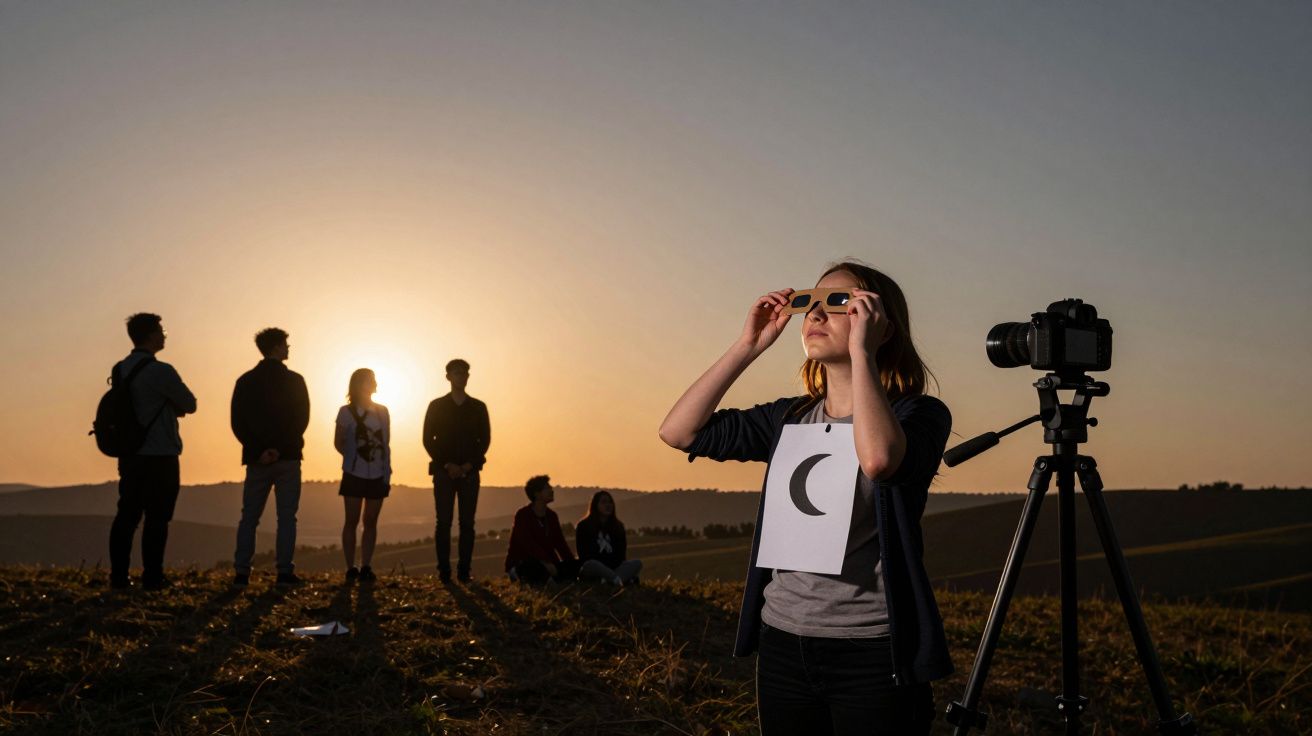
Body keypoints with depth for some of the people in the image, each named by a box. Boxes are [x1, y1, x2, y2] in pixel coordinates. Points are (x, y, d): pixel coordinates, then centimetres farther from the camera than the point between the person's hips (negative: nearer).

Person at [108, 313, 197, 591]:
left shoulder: (120, 370, 8)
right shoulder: (160, 371, -15)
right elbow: (190, 404, -5)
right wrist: (173, 406, 14)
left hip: (129, 454, 7)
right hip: (160, 455, -7)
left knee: (127, 514, 9)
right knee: (156, 517, -1)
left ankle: (118, 576, 10)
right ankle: (152, 577, 1)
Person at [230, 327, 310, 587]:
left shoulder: (246, 381, 6)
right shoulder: (294, 381, -1)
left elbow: (237, 422, 0)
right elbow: (302, 419, -7)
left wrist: (258, 450, -4)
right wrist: (282, 448, -6)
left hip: (257, 458, 3)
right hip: (288, 458, -3)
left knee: (249, 517, 7)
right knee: (286, 517, 1)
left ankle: (241, 573, 3)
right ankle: (285, 572, -3)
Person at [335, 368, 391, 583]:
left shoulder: (382, 412, 9)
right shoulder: (346, 412, -1)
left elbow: (386, 444, 10)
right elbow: (338, 442, 6)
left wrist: (387, 473, 4)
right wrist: (353, 457, 0)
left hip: (378, 475, 3)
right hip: (354, 474, -3)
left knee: (371, 522, 6)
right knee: (352, 521, 0)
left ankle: (365, 567, 10)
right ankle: (351, 568, 4)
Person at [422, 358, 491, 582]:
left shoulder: (478, 407, 11)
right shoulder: (437, 406, 7)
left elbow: (485, 440, 8)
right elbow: (428, 439, 3)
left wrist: (469, 465, -5)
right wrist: (447, 464, -7)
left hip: (469, 472, 1)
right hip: (443, 471, -1)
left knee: (467, 523, -3)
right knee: (444, 522, -5)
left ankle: (464, 570, 0)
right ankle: (444, 570, -2)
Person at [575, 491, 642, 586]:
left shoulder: (618, 526, 14)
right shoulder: (583, 526, 3)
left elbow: (620, 554, 7)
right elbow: (584, 554, -4)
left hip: (613, 567, 4)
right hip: (590, 569, -4)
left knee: (637, 563, -22)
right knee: (592, 564, -39)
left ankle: (608, 580, -46)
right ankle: (623, 580, -51)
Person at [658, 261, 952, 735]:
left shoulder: (919, 414, -7)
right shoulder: (790, 419, 8)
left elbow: (878, 458, -30)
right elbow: (679, 431, 2)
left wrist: (860, 350, -21)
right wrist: (748, 346, 0)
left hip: (874, 653, -5)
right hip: (783, 646, 5)